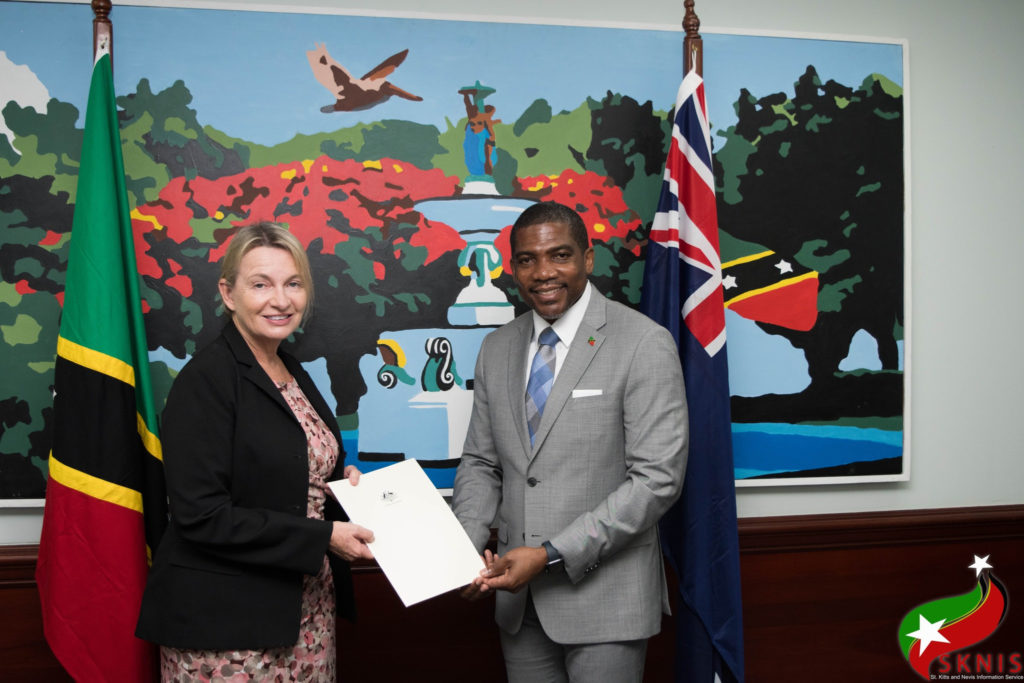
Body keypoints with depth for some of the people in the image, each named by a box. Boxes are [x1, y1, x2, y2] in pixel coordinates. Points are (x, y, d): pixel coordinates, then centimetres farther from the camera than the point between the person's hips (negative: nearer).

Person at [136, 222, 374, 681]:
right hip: (223, 625, -7)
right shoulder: (205, 379, -14)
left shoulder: (292, 372, 10)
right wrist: (323, 536, -19)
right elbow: (201, 515, -20)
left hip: (308, 610, 7)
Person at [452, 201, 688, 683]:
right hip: (518, 596, 5)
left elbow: (658, 479, -16)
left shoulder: (644, 344, -11)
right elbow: (481, 464, 12)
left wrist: (552, 553, -19)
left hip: (604, 594, -5)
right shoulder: (496, 349, 7)